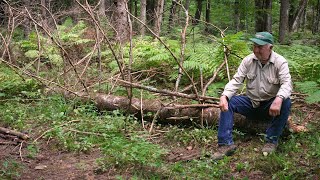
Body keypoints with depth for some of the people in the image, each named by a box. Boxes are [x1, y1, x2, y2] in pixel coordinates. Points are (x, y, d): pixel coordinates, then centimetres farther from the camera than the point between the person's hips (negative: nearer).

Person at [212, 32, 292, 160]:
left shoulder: (280, 62, -14)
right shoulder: (248, 60, -5)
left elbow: (286, 83, -26)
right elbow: (236, 81, -10)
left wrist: (279, 99, -48)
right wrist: (224, 96, -29)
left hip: (270, 105, -3)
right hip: (251, 102, 3)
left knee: (286, 103, -33)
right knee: (228, 102, -20)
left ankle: (271, 141, -19)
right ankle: (226, 144, -25)